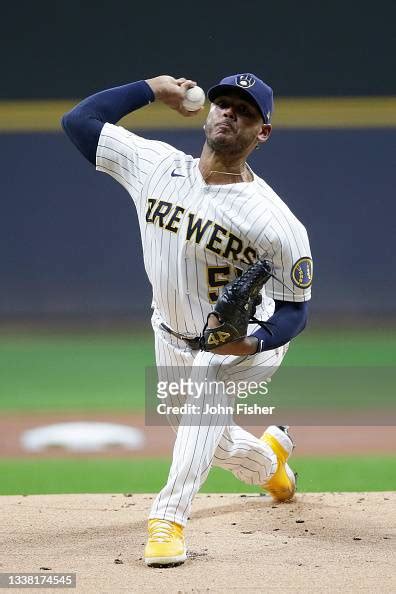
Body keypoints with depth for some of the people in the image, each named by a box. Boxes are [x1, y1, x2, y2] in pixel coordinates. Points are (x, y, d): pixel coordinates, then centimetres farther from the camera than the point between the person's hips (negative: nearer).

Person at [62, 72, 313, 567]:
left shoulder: (279, 224, -25)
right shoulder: (156, 165, -13)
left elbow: (295, 307, -17)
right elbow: (78, 120, -9)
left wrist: (253, 343, -37)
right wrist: (151, 90, -9)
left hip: (248, 342, -5)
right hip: (172, 337, 5)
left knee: (205, 391, -35)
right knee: (211, 441, 19)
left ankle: (168, 519, -37)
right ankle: (269, 461, 53)